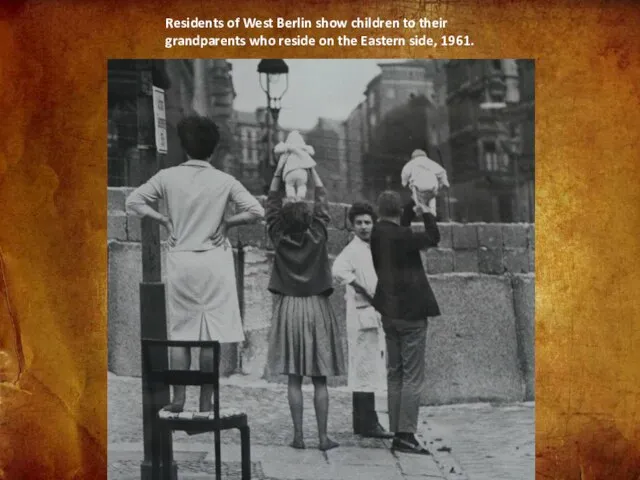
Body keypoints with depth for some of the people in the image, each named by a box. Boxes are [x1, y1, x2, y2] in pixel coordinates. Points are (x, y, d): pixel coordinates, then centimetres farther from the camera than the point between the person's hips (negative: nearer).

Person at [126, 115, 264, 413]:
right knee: (212, 334, 3)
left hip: (180, 261, 2)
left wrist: (164, 220, 4)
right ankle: (206, 402, 6)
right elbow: (256, 211, -9)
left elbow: (133, 201, 0)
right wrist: (227, 222, 1)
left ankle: (178, 399, 10)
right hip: (214, 262, -1)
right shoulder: (224, 181, -4)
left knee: (180, 333, 10)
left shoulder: (168, 177, 0)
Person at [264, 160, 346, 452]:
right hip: (317, 308, -1)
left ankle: (298, 436, 4)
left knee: (294, 379, 4)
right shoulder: (317, 237, -6)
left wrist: (279, 170, 9)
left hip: (288, 309, 1)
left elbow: (272, 203, 6)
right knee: (320, 380, 2)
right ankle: (323, 437, 4)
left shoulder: (279, 239, -4)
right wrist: (311, 169, 13)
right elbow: (322, 201, 5)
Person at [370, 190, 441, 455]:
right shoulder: (402, 236, -18)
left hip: (389, 313, 8)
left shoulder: (377, 233, 3)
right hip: (411, 313, -7)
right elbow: (433, 238, -9)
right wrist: (427, 213, 4)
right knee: (412, 376, -3)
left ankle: (397, 433, 14)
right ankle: (406, 435, -5)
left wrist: (415, 206, 20)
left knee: (394, 374, 12)